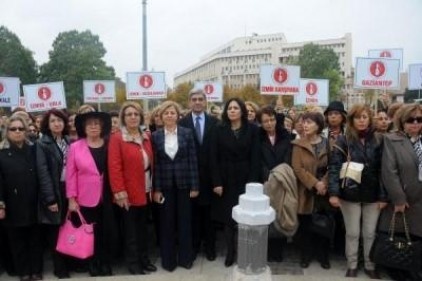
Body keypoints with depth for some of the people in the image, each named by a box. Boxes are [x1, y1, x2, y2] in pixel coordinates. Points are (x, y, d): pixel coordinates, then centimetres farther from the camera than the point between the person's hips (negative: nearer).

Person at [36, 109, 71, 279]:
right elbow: (43, 172, -10)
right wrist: (50, 199, -16)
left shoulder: (69, 141, 9)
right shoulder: (42, 144, -3)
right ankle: (60, 268, 19)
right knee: (56, 232, 5)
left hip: (70, 190, 3)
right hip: (55, 192, -3)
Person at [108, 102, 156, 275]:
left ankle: (144, 259, 31)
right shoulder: (116, 139, -11)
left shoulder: (146, 137, 8)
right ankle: (133, 263, 22)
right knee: (131, 230, 8)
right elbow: (114, 167, -15)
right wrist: (119, 191, -19)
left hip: (145, 191, 6)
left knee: (143, 227, 17)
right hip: (128, 193, -6)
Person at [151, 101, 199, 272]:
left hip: (184, 182, 0)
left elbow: (192, 160, -2)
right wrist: (156, 189, -4)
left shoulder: (187, 133, -1)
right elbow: (155, 163, 0)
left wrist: (194, 185, -5)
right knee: (167, 222, 8)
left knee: (184, 220, 8)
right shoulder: (156, 136, 1)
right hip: (165, 184, 1)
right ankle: (168, 259, 22)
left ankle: (185, 258, 23)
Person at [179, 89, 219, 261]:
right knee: (193, 211, 11)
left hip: (209, 173, 0)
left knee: (209, 211, 10)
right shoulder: (182, 123, 0)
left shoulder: (214, 122, 0)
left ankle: (210, 246, 25)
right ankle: (194, 245, 27)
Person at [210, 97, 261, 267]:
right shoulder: (219, 130, 1)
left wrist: (253, 181, -10)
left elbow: (255, 158, -3)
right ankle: (230, 252, 19)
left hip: (246, 179, 0)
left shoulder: (252, 129, 0)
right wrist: (216, 182, -9)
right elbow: (214, 158, -3)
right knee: (227, 217, 5)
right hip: (226, 179, 1)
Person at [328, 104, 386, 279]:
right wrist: (333, 192, -20)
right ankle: (352, 266, 27)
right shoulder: (343, 141, -5)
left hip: (372, 195, 2)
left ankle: (370, 266, 31)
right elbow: (334, 167, -10)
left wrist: (383, 195, -3)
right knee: (352, 233, 10)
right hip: (350, 194, -2)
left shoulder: (378, 141, 3)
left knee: (370, 233, 13)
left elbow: (382, 170, 3)